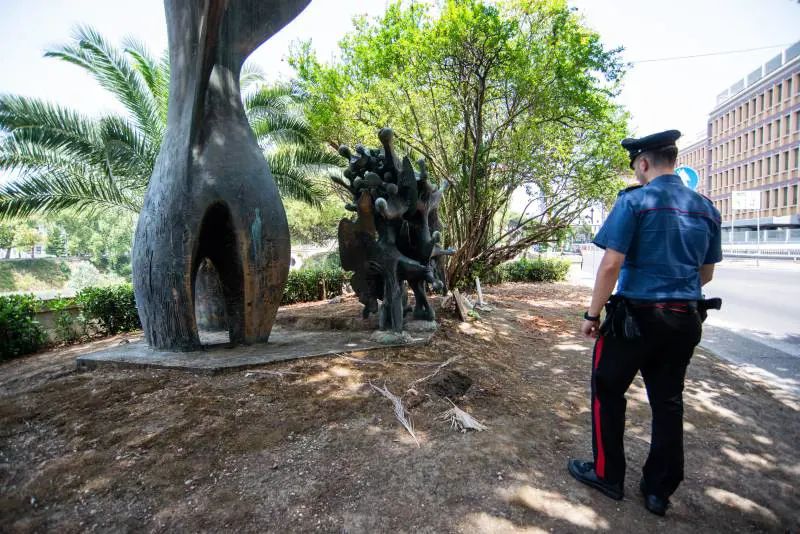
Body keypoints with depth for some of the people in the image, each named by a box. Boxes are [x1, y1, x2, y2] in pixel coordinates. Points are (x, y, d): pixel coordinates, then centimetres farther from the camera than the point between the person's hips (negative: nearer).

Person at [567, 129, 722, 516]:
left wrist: (592, 314, -10)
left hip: (637, 316, -6)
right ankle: (659, 490, 27)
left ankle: (607, 475, 23)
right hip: (685, 321, 7)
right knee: (668, 402, 15)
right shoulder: (706, 208, 8)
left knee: (607, 392, 11)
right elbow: (705, 274, 15)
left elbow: (610, 265, -18)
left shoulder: (635, 200, -12)